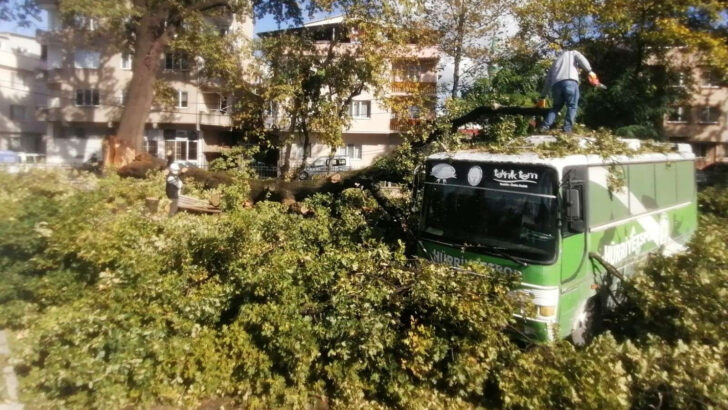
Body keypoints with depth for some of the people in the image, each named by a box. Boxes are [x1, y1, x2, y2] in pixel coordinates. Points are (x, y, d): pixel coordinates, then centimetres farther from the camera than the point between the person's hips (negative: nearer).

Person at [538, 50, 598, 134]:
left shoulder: (555, 63, 38)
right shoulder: (572, 53, 30)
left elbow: (548, 81, 35)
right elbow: (581, 58, 6)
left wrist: (543, 97, 37)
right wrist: (590, 71, -1)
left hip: (556, 84, 4)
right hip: (570, 81, -4)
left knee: (556, 106, 18)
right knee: (572, 106, 4)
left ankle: (545, 126, 6)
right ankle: (567, 128, -6)